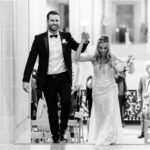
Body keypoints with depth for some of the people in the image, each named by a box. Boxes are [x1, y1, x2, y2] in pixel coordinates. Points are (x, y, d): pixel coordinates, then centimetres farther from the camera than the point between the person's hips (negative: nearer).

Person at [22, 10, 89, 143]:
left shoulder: (66, 36, 5)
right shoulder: (39, 39, 0)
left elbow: (80, 49, 7)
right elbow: (31, 59, -1)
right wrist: (26, 79, -7)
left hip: (63, 77, 0)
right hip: (47, 79, 0)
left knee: (66, 102, -18)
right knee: (52, 109, 6)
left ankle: (62, 129, 7)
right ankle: (55, 135, 22)